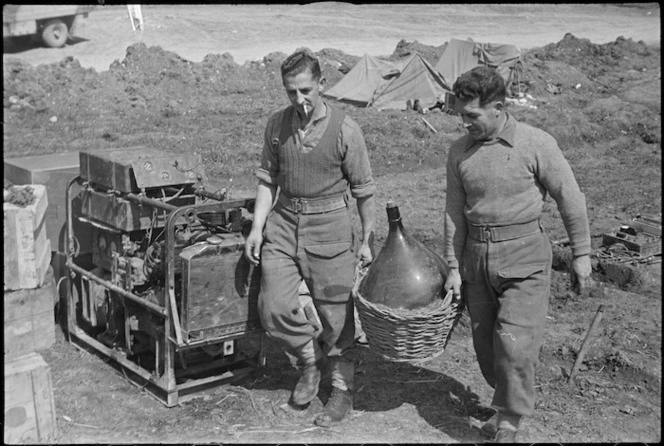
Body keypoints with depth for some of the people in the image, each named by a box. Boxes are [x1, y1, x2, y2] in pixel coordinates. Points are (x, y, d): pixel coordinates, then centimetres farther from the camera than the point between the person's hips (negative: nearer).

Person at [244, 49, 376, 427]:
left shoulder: (345, 129, -10)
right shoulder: (277, 124, 2)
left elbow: (364, 190, -4)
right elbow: (268, 178, 10)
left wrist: (368, 240, -2)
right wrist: (257, 227, 3)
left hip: (329, 225, -4)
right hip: (283, 222, 4)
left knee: (335, 313, 4)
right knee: (273, 309, 0)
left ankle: (343, 391, 23)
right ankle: (310, 360, 28)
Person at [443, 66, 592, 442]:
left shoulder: (536, 144, -12)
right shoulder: (459, 151, 1)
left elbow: (571, 199, -4)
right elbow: (455, 211, 6)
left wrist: (581, 253, -1)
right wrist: (453, 267, 5)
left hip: (524, 257, -4)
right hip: (476, 257, 5)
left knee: (515, 343, -12)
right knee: (485, 344, 12)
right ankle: (509, 399, 37)